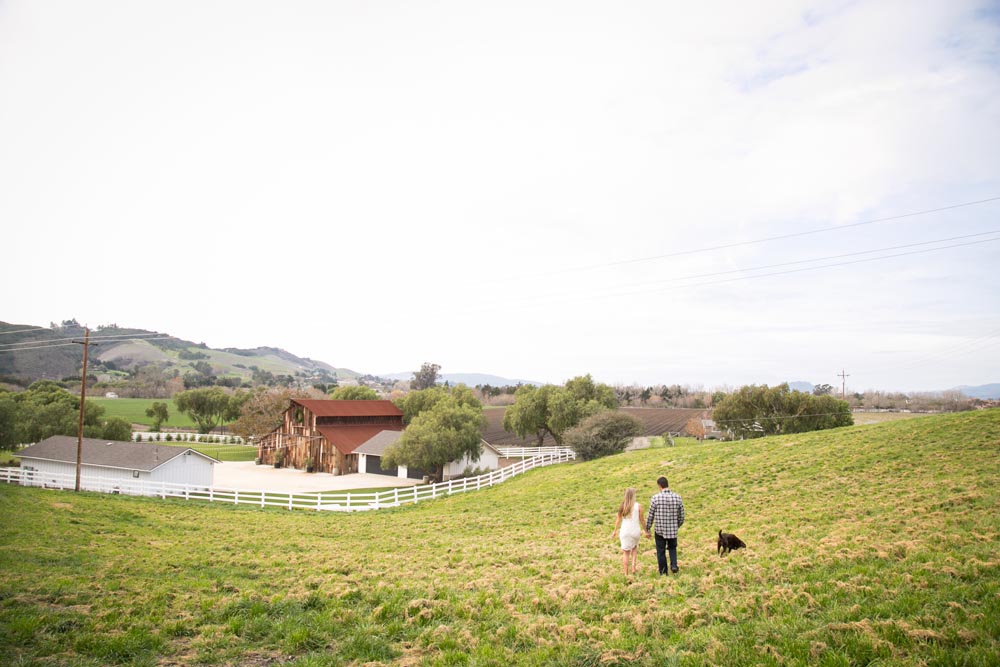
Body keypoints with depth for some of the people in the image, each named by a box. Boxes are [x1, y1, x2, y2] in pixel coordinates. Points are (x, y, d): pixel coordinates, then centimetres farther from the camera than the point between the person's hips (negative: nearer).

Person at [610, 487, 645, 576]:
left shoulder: (622, 506, -4)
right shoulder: (638, 506, -8)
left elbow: (618, 519, 3)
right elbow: (641, 520, -2)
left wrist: (615, 531, 15)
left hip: (625, 531, 0)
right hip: (635, 531, 0)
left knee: (626, 552, 12)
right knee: (634, 548, 26)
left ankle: (626, 574, 13)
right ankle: (633, 565, 8)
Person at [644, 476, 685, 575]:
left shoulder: (655, 498, -12)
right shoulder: (677, 498, -4)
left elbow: (650, 516, -7)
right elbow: (681, 516, 3)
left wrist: (647, 530, 5)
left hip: (660, 530, -2)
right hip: (673, 530, 2)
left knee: (661, 552, 12)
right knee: (672, 548, 25)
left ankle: (663, 573, 16)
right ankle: (674, 565, 4)